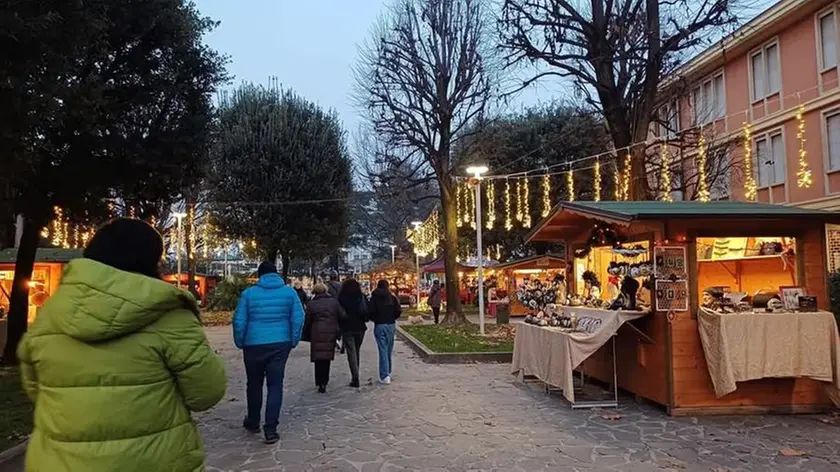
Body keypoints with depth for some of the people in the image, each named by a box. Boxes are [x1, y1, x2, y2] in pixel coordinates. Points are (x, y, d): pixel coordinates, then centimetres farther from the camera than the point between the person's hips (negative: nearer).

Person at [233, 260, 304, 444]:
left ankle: (253, 422, 32)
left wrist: (240, 343, 9)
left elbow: (239, 321, -3)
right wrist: (293, 341, 7)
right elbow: (298, 318, -2)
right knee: (275, 386, 4)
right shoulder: (289, 292, 2)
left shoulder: (249, 293, -1)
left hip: (254, 345, 0)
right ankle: (270, 429, -1)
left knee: (254, 384, 16)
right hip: (280, 344, 0)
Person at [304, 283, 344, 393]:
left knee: (319, 359, 3)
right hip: (331, 333, 2)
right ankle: (324, 382, 18)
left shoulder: (311, 304, 0)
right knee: (327, 357, 13)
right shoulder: (334, 301, 4)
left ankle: (320, 383, -3)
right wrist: (338, 331, 13)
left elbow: (308, 321, 2)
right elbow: (342, 316, 1)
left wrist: (308, 335, 12)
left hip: (317, 334, -2)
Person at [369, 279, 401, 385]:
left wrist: (375, 319, 10)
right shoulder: (392, 297, 1)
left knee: (383, 350, -3)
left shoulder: (374, 298, -1)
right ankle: (388, 373, 23)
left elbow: (370, 312, -9)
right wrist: (392, 318, 11)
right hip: (390, 325, 1)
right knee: (389, 350, 13)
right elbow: (399, 310, -6)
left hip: (379, 325, -1)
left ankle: (384, 376, -8)